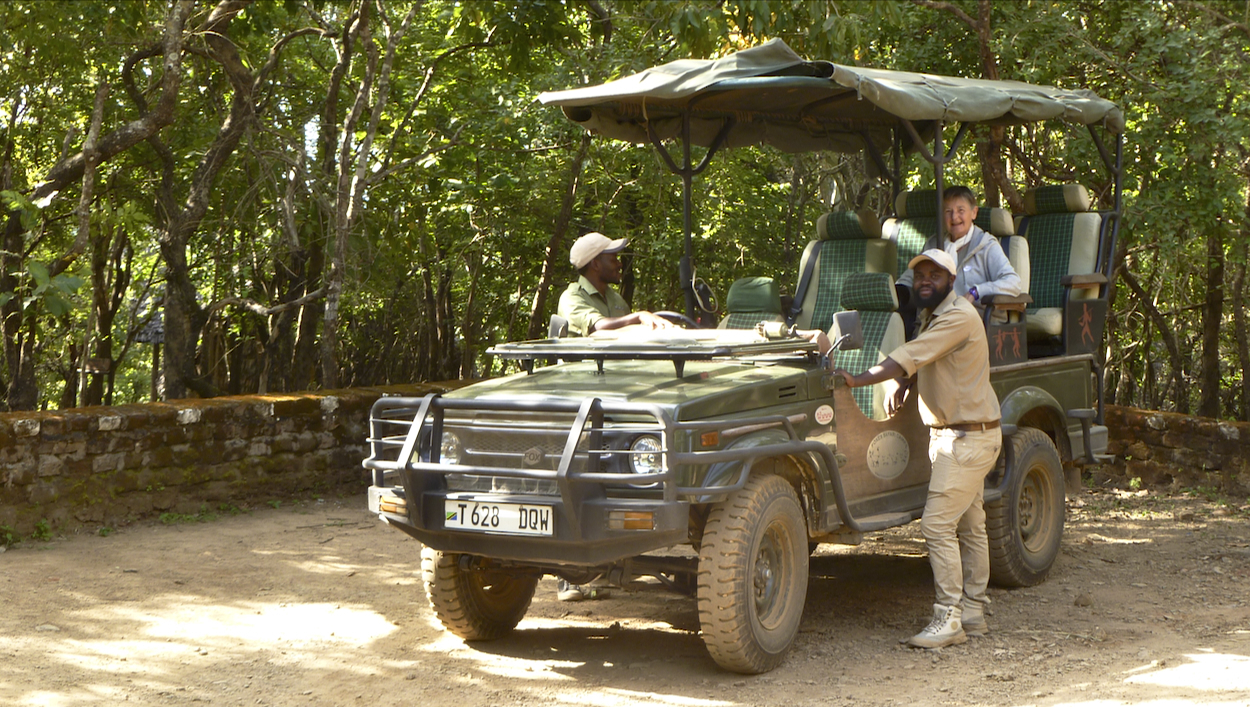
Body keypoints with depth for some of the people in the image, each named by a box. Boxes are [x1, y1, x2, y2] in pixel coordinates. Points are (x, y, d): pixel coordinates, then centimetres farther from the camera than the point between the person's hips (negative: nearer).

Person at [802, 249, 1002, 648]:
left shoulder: (958, 318, -20)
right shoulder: (931, 316, 11)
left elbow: (908, 358, -28)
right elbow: (921, 363, 25)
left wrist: (856, 380, -30)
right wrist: (906, 384, 3)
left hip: (969, 437, -10)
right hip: (949, 433, 10)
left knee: (937, 523, -13)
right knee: (969, 527, 14)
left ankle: (949, 620, -9)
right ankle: (973, 614, 21)